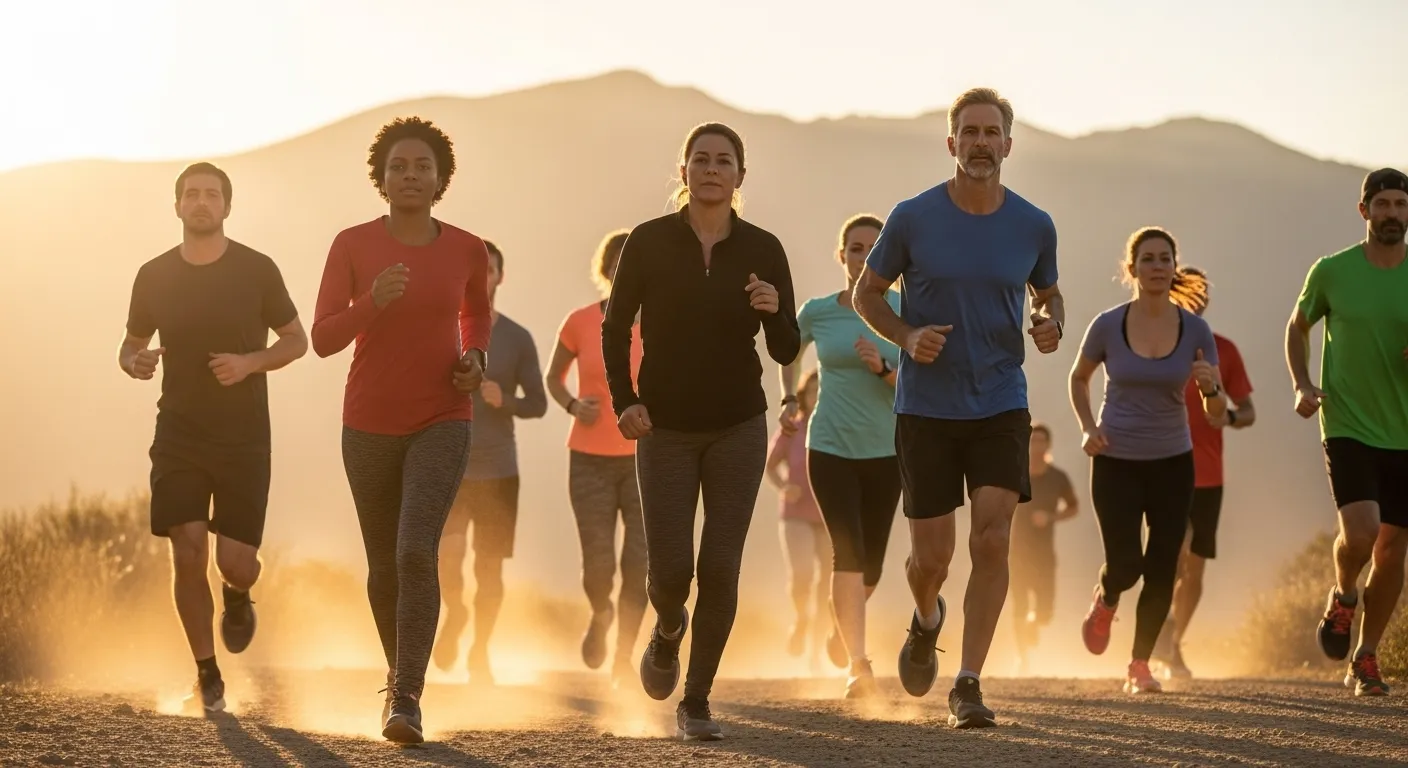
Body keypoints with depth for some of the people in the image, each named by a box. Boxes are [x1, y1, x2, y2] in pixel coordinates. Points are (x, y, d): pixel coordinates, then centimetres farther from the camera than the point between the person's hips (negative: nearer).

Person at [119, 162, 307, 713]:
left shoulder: (257, 270, -4)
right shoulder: (154, 276, 1)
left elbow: (296, 341, 5)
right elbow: (130, 346, 14)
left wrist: (250, 362, -14)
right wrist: (135, 363, -11)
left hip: (244, 439, -1)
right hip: (179, 436, 1)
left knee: (235, 562, -6)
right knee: (188, 554, -10)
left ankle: (237, 597, 33)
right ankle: (207, 677, 5)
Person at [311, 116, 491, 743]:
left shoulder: (467, 250, -2)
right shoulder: (352, 245, -6)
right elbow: (323, 339, -9)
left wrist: (476, 360, -1)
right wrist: (373, 301, -27)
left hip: (442, 422, -1)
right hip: (370, 425, 1)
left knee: (416, 551, -21)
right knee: (383, 566, 13)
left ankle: (406, 701, -21)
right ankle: (401, 671, 40)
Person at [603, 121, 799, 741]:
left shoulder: (762, 249, -4)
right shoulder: (649, 242, -6)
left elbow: (786, 352, -2)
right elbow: (615, 328, 4)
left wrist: (774, 312, -23)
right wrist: (623, 400, -8)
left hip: (738, 428, 1)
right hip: (665, 430, -1)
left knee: (720, 568, -4)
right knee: (670, 567, -7)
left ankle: (697, 701, 8)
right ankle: (668, 629, 30)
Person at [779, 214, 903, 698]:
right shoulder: (818, 312, 0)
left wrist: (883, 367, -23)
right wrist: (790, 400, 10)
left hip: (885, 452, 1)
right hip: (830, 448, -1)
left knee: (871, 566, 9)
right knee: (849, 552, -18)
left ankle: (845, 631, 41)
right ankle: (858, 664, -23)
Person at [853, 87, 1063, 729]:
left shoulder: (1033, 227, 0)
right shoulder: (913, 219, -6)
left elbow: (1048, 293, 18)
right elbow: (867, 293, 5)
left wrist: (1051, 323, -6)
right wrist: (907, 337, -14)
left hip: (1000, 407, 1)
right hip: (926, 409, -1)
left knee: (991, 542, -13)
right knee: (930, 559, 2)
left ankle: (967, 686, -6)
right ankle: (926, 621, 38)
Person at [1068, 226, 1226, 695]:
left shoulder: (1195, 331, -5)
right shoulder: (1108, 326, -8)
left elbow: (1216, 413, -1)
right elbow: (1079, 379, 11)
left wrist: (1211, 387, -23)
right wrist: (1087, 428, -4)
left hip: (1172, 463, 2)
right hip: (1116, 462, -2)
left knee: (1161, 571, -1)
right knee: (1125, 564, -11)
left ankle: (1140, 666, 15)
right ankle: (1104, 603, 25)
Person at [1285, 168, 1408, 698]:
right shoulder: (1332, 272, -2)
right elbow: (1297, 326, 15)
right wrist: (1301, 385, -1)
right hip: (1348, 428, -2)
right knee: (1360, 533, -21)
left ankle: (1365, 659, 23)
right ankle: (1343, 596, 13)